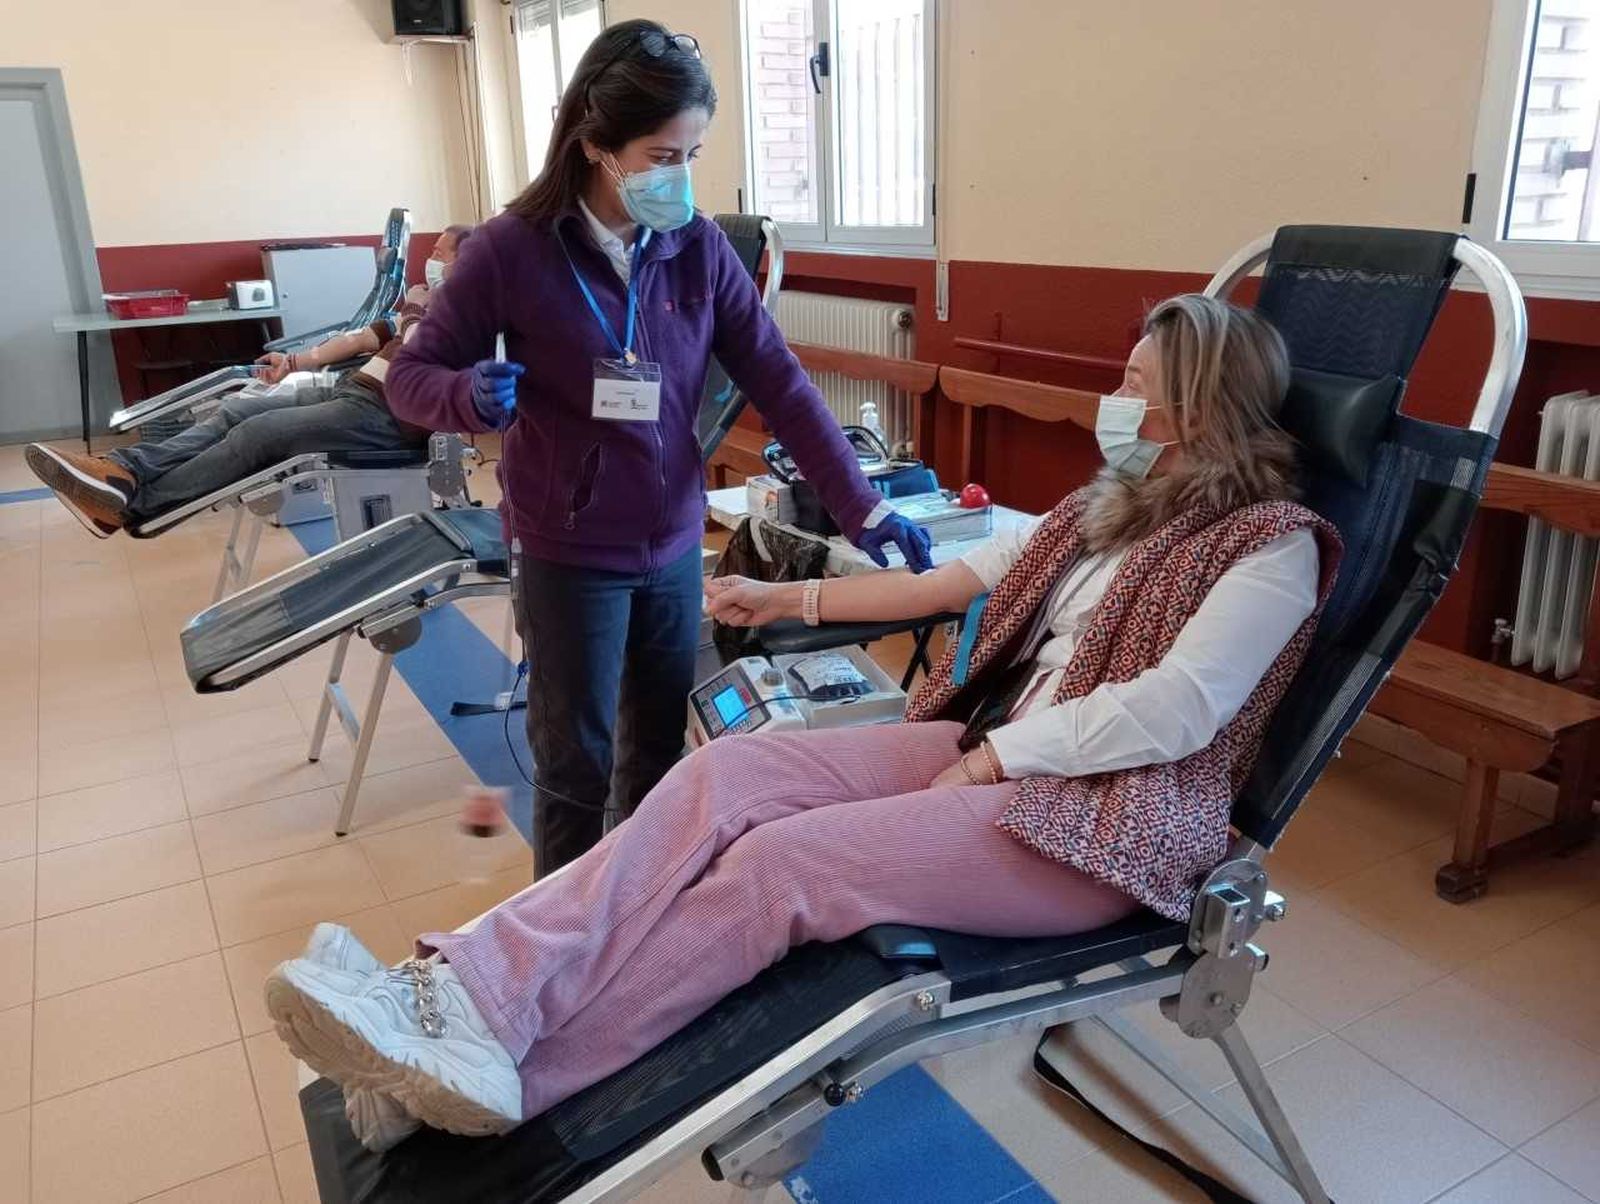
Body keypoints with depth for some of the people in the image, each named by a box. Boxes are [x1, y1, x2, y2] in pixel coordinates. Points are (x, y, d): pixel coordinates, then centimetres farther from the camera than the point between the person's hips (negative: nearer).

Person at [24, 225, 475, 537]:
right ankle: (126, 470, -21)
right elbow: (362, 339, 28)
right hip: (348, 391, 10)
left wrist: (412, 308, -4)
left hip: (382, 414, -10)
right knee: (237, 409, -7)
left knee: (257, 434, -21)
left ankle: (132, 504, -22)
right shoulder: (426, 308, 27)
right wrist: (294, 362, 26)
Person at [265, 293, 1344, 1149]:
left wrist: (988, 759, -17)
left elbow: (1176, 711, -18)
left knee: (783, 863, -26)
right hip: (996, 748, 7)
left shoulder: (1274, 542, -4)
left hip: (1109, 814, -7)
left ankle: (492, 1072, -19)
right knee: (732, 775, -18)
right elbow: (958, 577, 23)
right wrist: (791, 600, 20)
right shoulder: (1109, 505, 21)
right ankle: (463, 989, -27)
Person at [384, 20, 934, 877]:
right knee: (576, 765, 8)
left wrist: (859, 508, -11)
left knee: (663, 750, 18)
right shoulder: (515, 250, -12)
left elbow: (778, 382, -4)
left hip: (675, 545, 4)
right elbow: (411, 374, -5)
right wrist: (470, 396, -29)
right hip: (569, 555, -4)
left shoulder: (700, 248, -3)